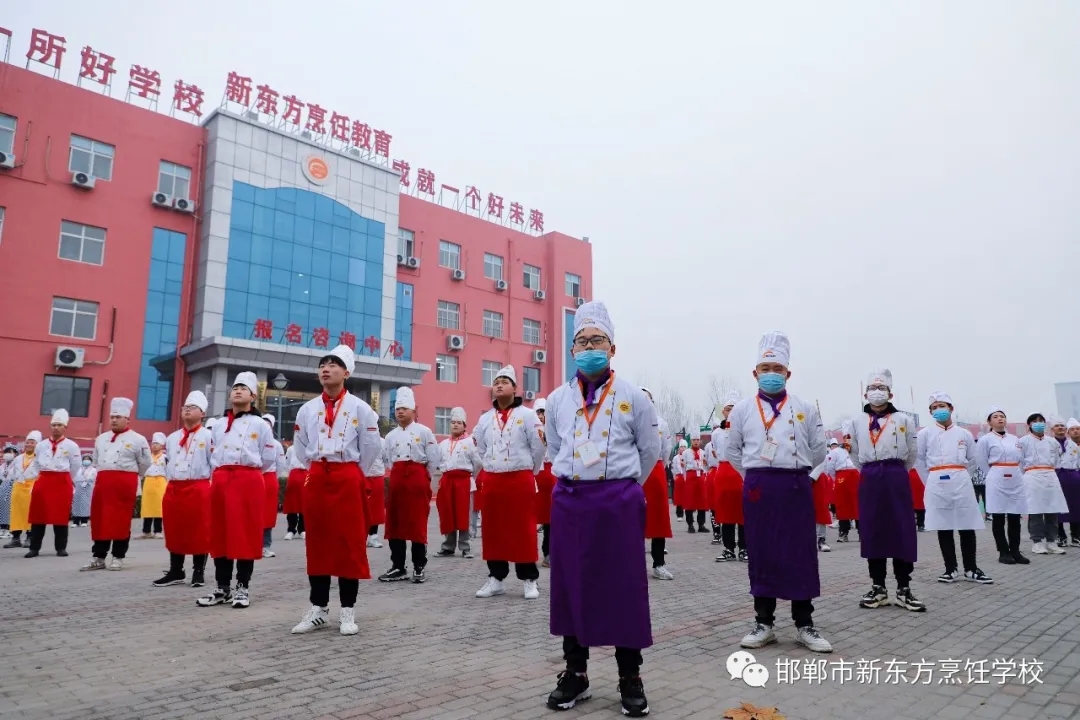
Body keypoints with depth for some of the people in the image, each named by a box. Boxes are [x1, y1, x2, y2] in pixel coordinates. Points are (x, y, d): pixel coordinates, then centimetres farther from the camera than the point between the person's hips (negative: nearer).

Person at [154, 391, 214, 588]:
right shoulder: (172, 438, 15)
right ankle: (176, 572, 22)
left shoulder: (208, 436, -3)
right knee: (174, 532, 11)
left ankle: (199, 572, 11)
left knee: (199, 532, 1)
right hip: (173, 489, 6)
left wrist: (212, 487, -8)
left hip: (198, 490, -6)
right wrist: (173, 481, 13)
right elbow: (168, 462, 23)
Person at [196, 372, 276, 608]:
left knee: (246, 535, -2)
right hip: (220, 481, 4)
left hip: (248, 482, -4)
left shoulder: (260, 424, 2)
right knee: (220, 535, 7)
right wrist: (223, 474, 16)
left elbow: (269, 459, 5)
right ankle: (222, 587, 17)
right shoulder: (218, 425, 16)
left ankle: (242, 588, 7)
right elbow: (213, 457, 23)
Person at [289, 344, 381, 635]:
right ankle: (318, 608, 18)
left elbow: (371, 446, 1)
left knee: (350, 543, 0)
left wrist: (350, 473, 6)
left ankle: (347, 611, 9)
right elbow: (300, 446, 17)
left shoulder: (360, 408, -4)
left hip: (348, 479, -3)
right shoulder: (307, 409, 7)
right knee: (317, 542, 8)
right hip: (315, 479, 4)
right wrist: (317, 469, 12)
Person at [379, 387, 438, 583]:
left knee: (418, 525, -2)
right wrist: (395, 477, 8)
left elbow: (434, 459, -2)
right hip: (396, 480, 5)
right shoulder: (391, 435, 13)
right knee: (394, 524, 6)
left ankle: (419, 568, 9)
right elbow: (387, 460, 17)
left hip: (417, 479, -5)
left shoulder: (424, 431, -1)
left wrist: (424, 479, 2)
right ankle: (398, 568, 16)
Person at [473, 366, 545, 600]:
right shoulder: (485, 419, 9)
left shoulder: (527, 415, -4)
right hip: (491, 481, 4)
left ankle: (529, 579, 10)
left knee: (523, 530, 0)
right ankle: (495, 578, 19)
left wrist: (528, 472, 5)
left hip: (521, 480, -4)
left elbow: (539, 447, -4)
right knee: (493, 530, 8)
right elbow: (480, 450, 19)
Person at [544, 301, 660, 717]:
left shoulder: (634, 398, -3)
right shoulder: (557, 399, 4)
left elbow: (650, 451, 9)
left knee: (624, 587, 4)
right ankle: (575, 674, 25)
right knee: (570, 585, 9)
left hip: (619, 500, -2)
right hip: (569, 500, 3)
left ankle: (630, 680, 20)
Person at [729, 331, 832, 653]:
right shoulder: (742, 409, 4)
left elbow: (817, 451, 11)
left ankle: (804, 625, 16)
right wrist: (757, 477, 9)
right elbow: (733, 452, 11)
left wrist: (793, 471, 11)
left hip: (796, 488, 0)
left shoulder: (806, 409, 4)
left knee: (801, 555, 3)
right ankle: (764, 623, 16)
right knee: (761, 554, 5)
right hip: (758, 489, 0)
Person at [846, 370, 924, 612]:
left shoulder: (903, 420, 3)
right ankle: (878, 588, 14)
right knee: (871, 532, 4)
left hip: (897, 478, -2)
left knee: (902, 531, 0)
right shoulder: (857, 422, 9)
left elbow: (912, 452, 9)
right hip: (869, 480, 2)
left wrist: (894, 473, 11)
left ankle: (903, 589, 9)